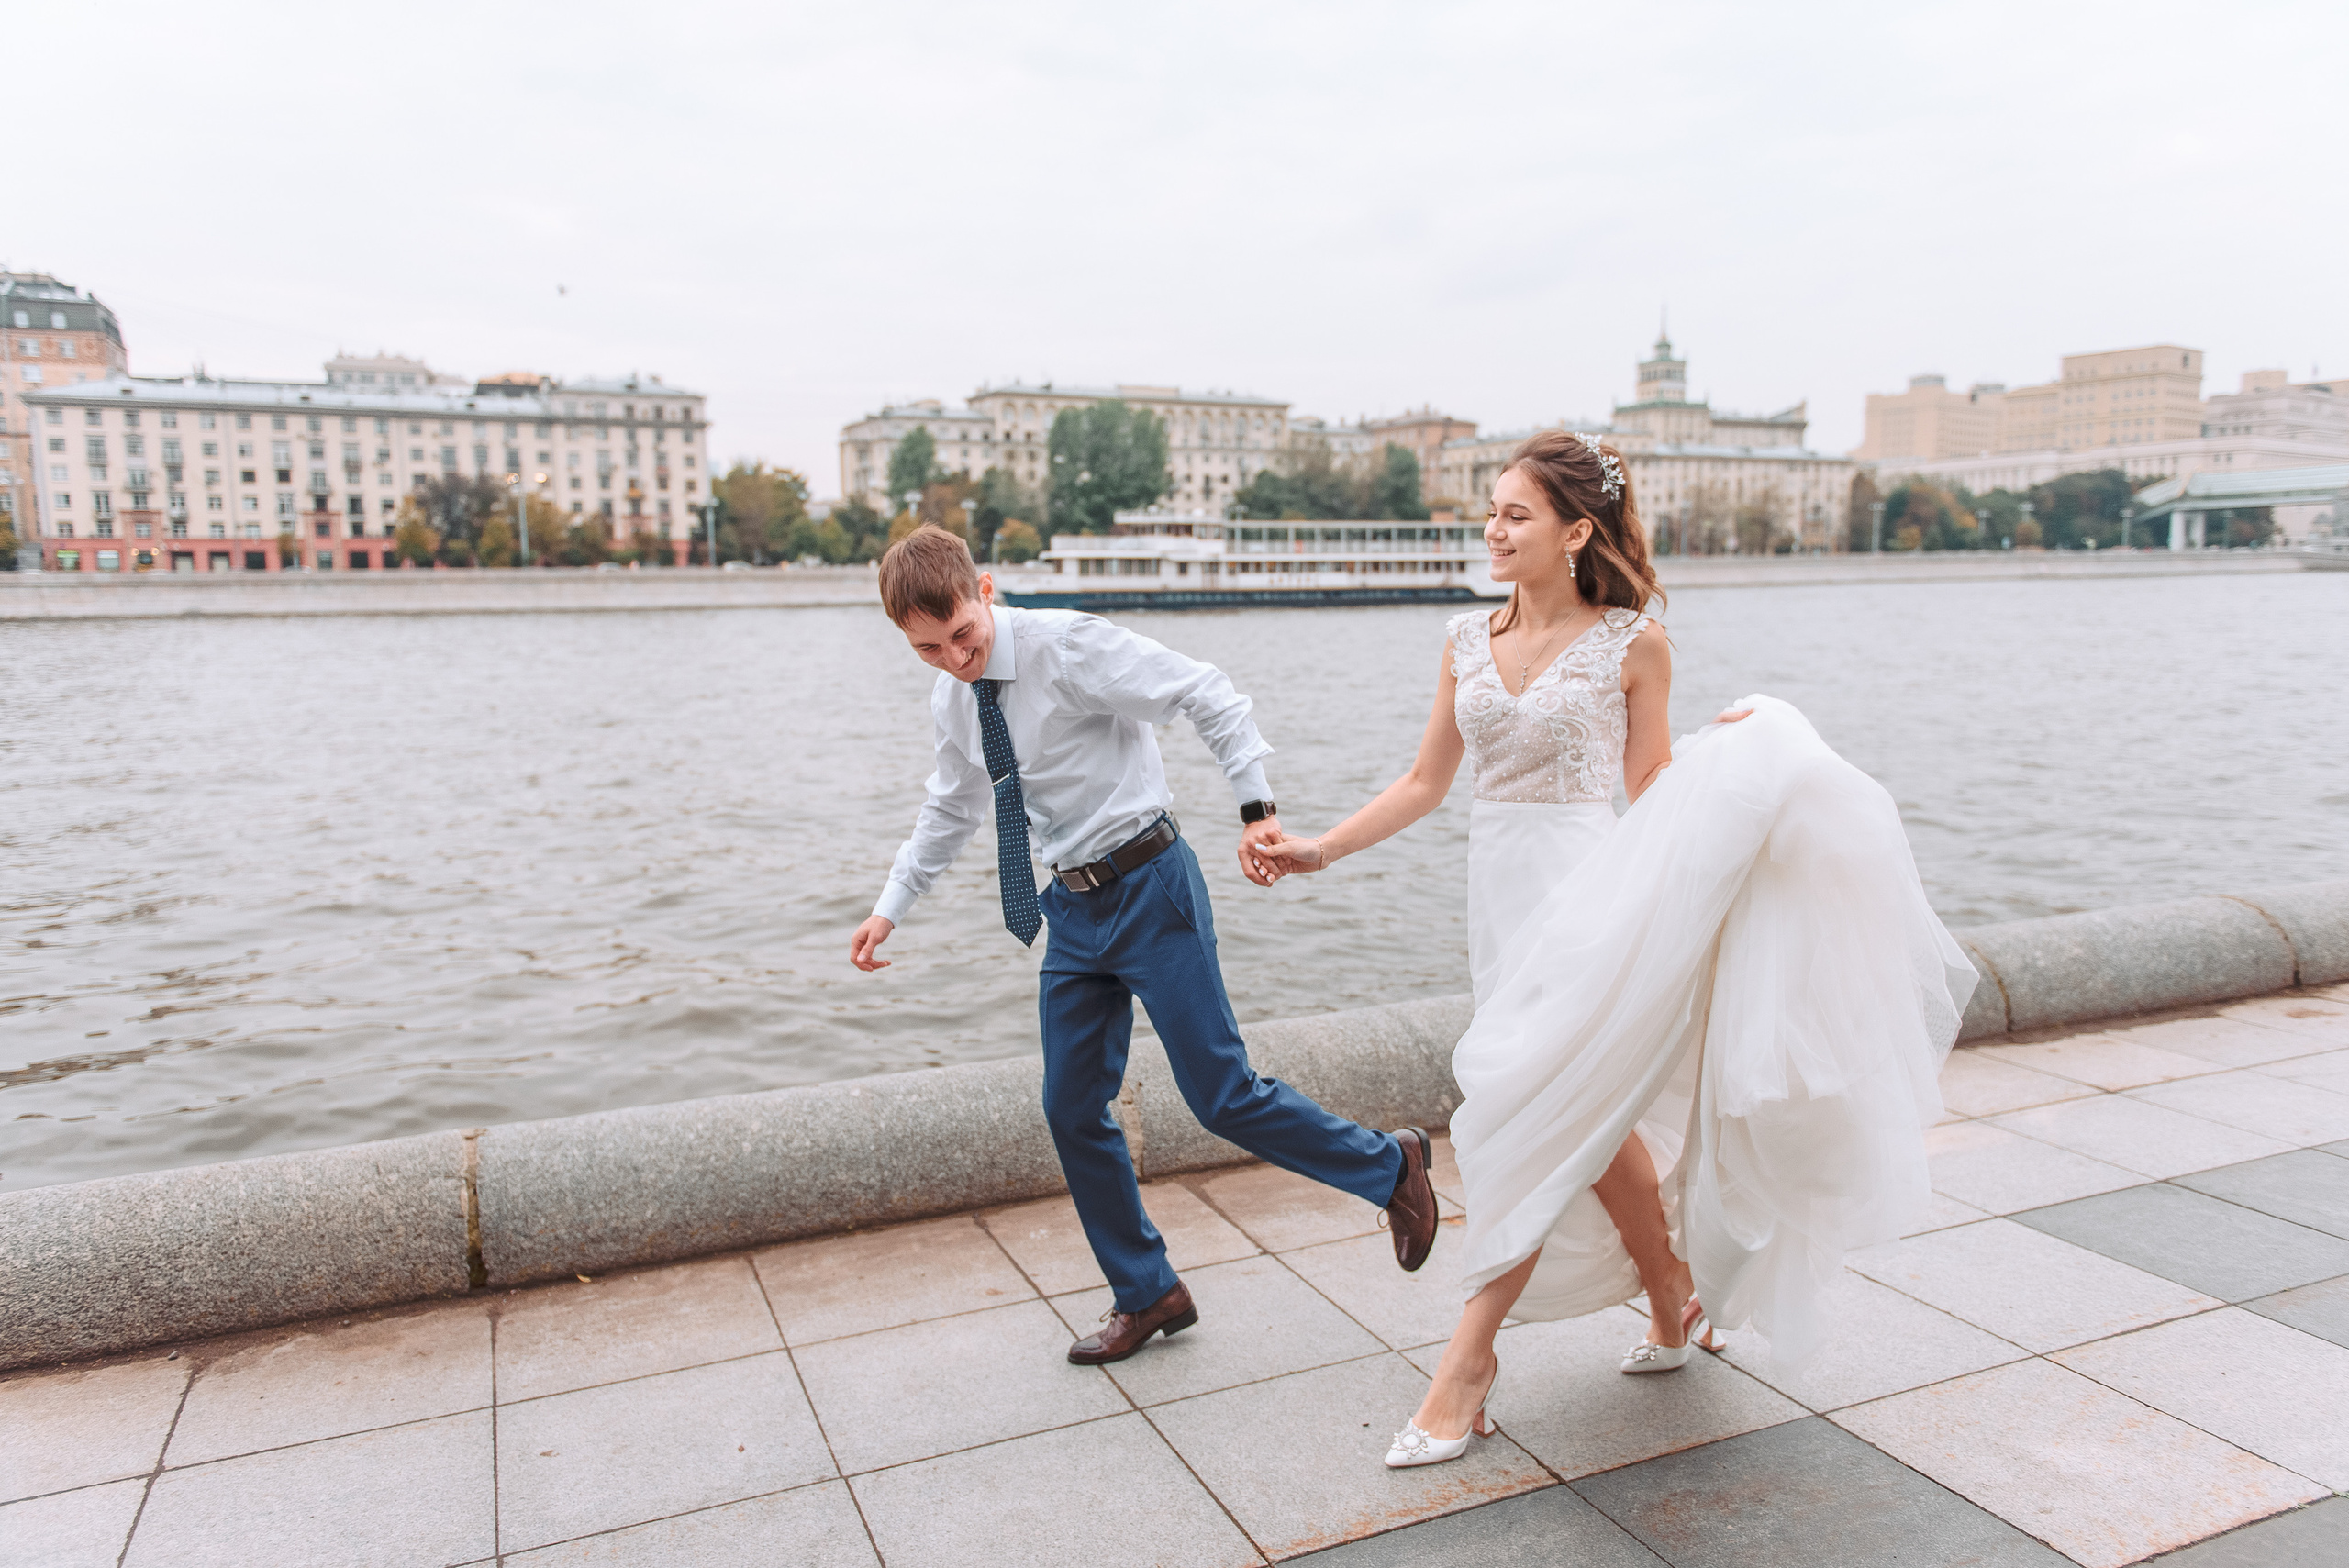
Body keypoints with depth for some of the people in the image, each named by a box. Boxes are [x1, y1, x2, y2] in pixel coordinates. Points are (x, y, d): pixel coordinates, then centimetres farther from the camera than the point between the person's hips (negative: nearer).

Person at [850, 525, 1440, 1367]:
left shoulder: (1068, 646, -17)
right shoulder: (950, 701, 6)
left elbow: (1208, 693, -16)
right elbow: (951, 810, 23)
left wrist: (1257, 809, -22)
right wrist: (890, 907, 22)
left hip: (1148, 886, -7)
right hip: (1074, 910, 7)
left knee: (1223, 1096, -4)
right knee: (1072, 1110, 9)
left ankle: (1390, 1166, 21)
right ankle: (1146, 1294, 28)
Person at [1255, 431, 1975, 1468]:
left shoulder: (1631, 643, -4)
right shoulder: (1468, 641, 7)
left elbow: (1651, 787, 3)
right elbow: (1425, 782, 10)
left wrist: (1720, 751, -15)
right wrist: (1320, 849, 3)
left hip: (1589, 887, -5)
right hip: (1503, 887, 5)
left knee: (1541, 1114, -8)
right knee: (1589, 1116, 12)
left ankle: (1468, 1362, 3)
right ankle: (1674, 1294, 35)